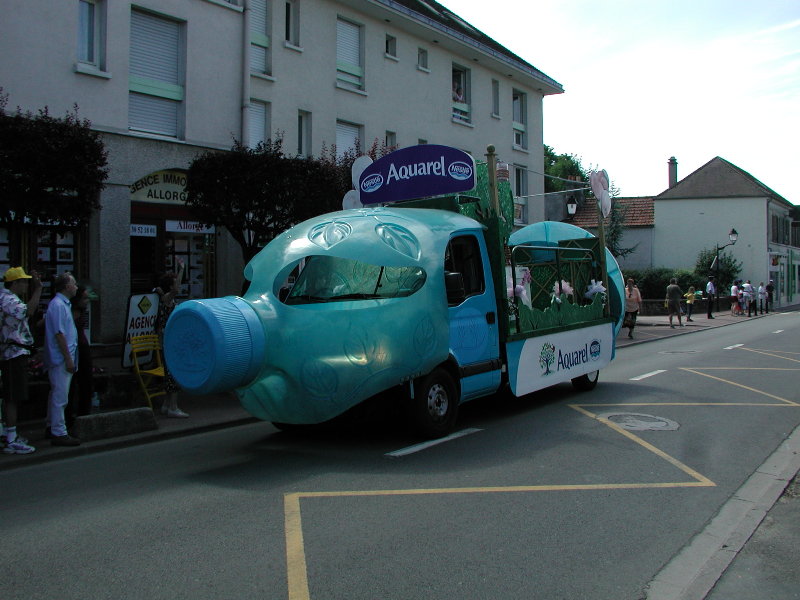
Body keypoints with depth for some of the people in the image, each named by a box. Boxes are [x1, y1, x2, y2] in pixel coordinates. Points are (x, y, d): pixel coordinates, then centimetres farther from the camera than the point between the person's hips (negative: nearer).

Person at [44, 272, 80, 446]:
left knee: (56, 394, 17)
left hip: (60, 359, 10)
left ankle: (53, 427, 27)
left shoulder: (63, 304, 16)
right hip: (61, 359, -10)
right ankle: (59, 433, -3)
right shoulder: (58, 305, -15)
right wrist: (68, 359, -20)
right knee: (60, 396, -7)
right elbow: (59, 334, -20)